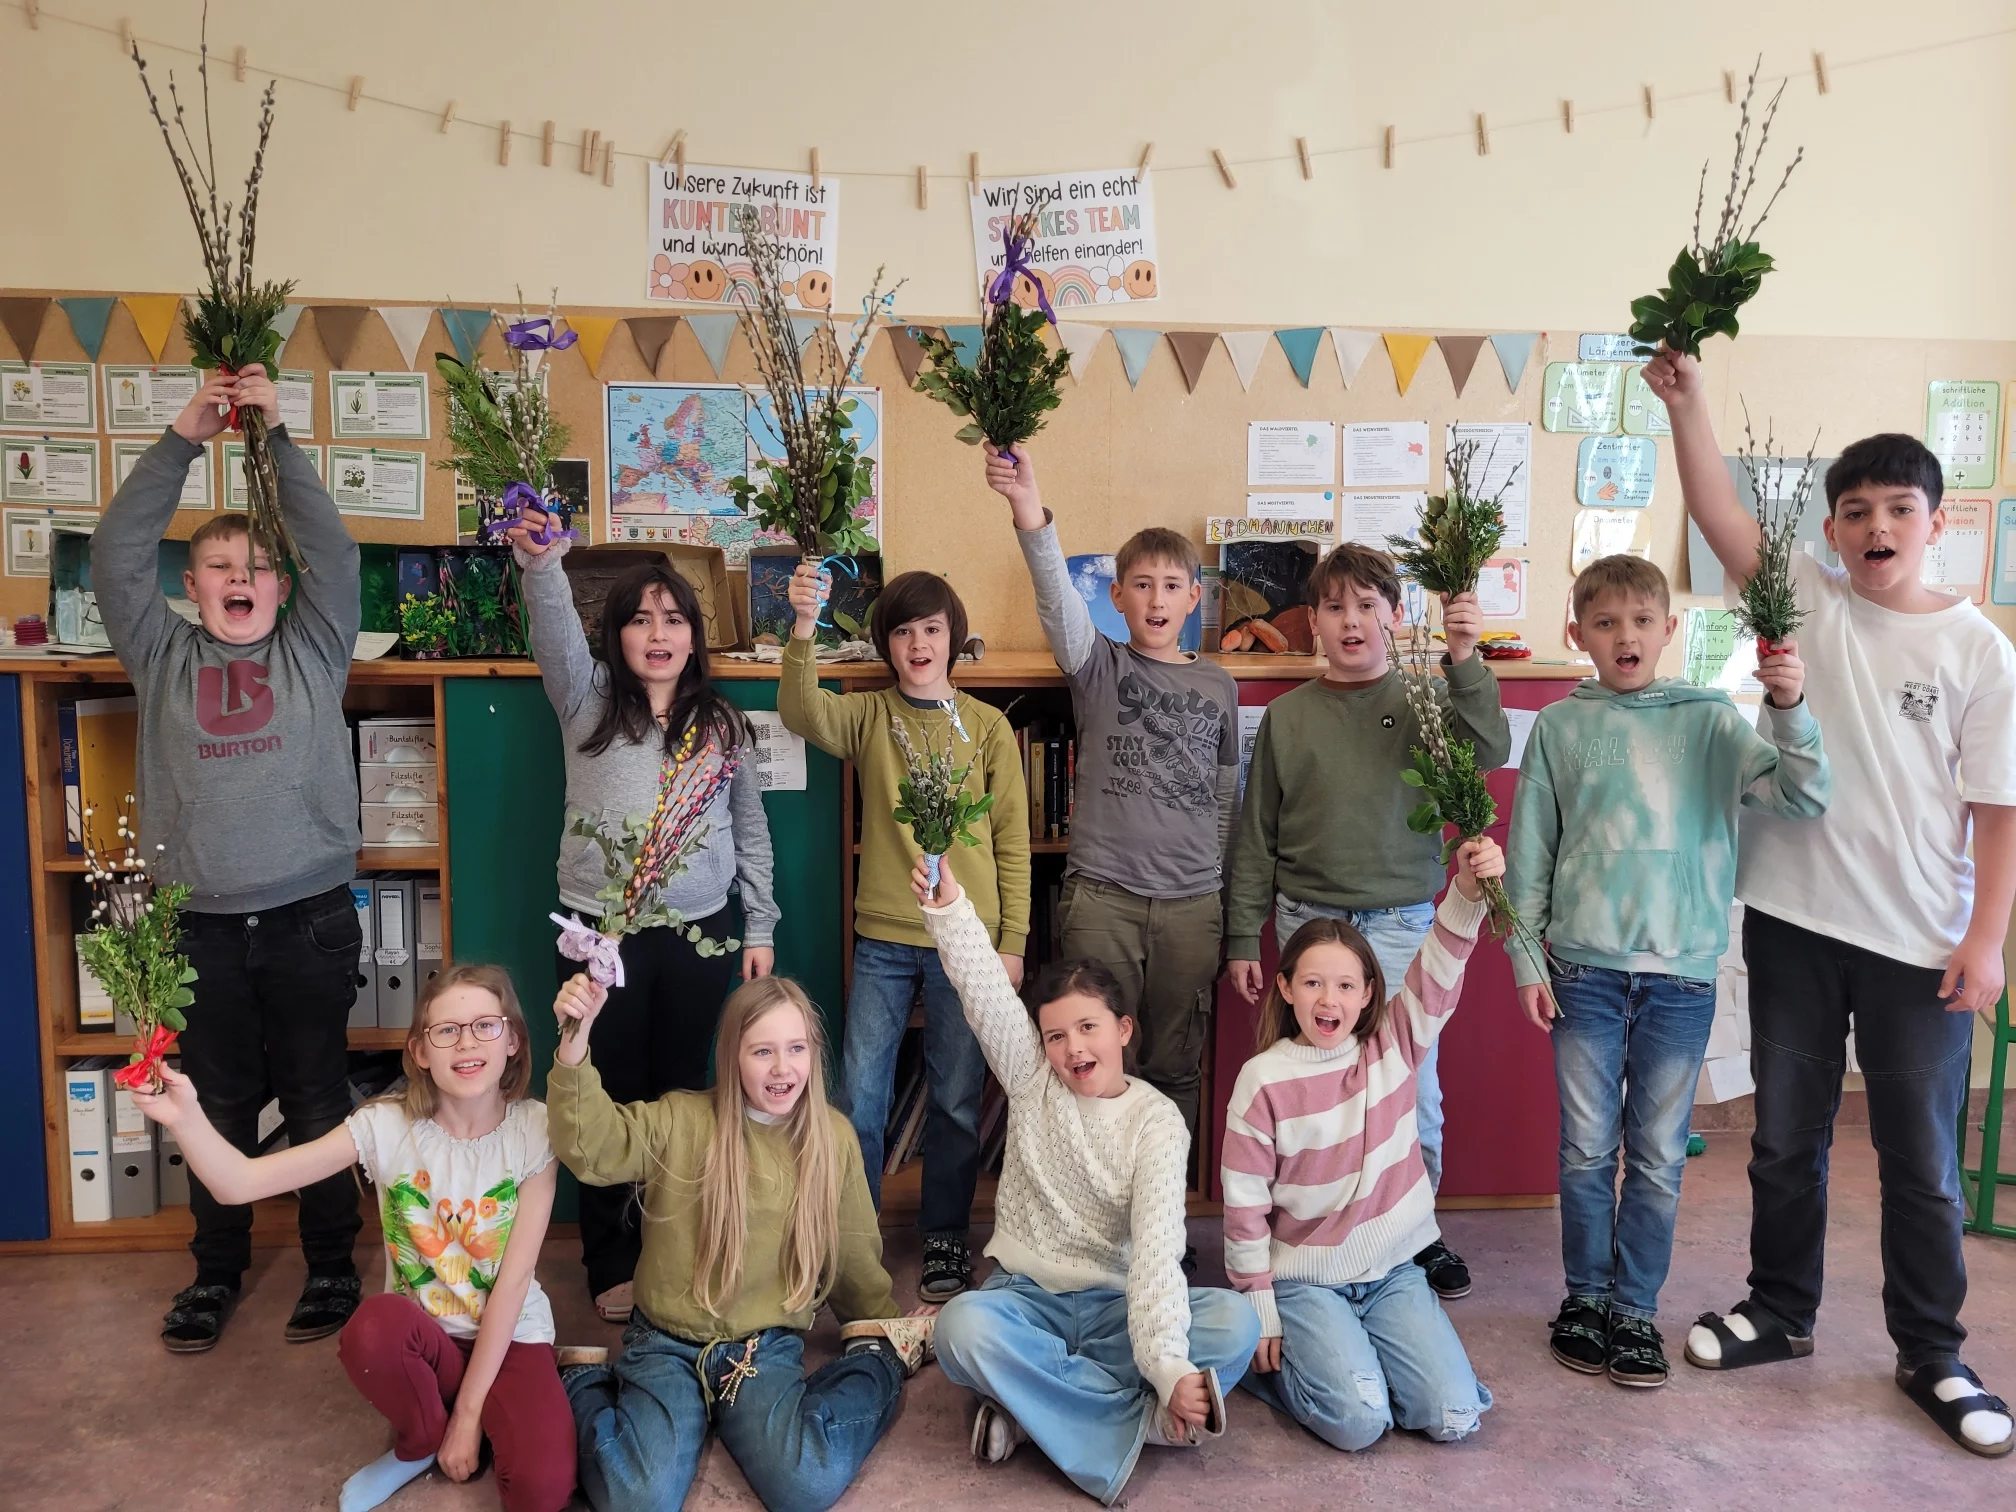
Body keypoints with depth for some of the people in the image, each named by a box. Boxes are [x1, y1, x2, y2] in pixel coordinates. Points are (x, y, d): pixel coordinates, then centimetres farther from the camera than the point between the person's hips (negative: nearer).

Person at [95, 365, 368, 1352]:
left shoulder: (313, 651, 8)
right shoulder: (163, 659, 10)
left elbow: (332, 549, -1)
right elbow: (116, 554, 1)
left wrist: (275, 435, -4)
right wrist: (184, 437, -4)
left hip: (309, 918, -1)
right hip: (200, 926, 1)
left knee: (318, 1101, 7)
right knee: (219, 1106, 11)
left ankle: (331, 1265, 21)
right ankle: (217, 1271, 27)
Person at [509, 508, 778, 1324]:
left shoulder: (722, 722, 7)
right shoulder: (589, 699, 2)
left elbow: (751, 831, 11)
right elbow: (556, 635, -19)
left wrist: (760, 928, 9)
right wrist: (541, 564, -38)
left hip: (699, 933, 2)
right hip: (602, 931, -1)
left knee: (684, 1094, 10)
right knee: (611, 1097, 7)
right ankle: (611, 1264, 21)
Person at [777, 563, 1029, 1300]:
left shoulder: (988, 726, 2)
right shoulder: (868, 716, 4)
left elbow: (1012, 842, 3)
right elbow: (801, 713, -19)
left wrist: (1012, 942, -1)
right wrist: (803, 630, -35)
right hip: (883, 938, 1)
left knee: (957, 1100, 9)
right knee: (859, 1095, 5)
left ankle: (945, 1237, 26)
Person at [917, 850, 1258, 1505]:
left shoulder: (1156, 1118, -5)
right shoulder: (1031, 1083, 2)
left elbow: (1157, 1245, -19)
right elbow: (987, 994, -16)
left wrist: (1168, 1364, -32)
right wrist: (949, 908, -30)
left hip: (1114, 1303, 0)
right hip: (1026, 1295, 0)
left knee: (1233, 1320, -27)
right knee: (962, 1326, -35)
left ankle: (1031, 1399, -26)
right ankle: (1145, 1416, -23)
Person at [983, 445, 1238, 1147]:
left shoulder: (1218, 685, 8)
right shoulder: (1100, 667, -1)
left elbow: (1226, 796, 14)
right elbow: (1060, 602, -22)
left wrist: (1222, 891, 15)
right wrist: (1030, 516, -40)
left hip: (1192, 904, 3)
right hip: (1101, 897, -2)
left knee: (1176, 1067, 12)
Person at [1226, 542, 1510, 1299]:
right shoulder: (1287, 715, 4)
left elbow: (1488, 753, -18)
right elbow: (1256, 836, 6)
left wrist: (1465, 662, -29)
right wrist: (1243, 938, 5)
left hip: (1402, 925, -1)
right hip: (1308, 922, 1)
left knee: (1414, 1090, 5)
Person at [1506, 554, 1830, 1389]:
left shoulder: (1709, 721, 1)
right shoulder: (1560, 726, 1)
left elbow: (1802, 798, -9)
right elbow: (1530, 849, 4)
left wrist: (1788, 710, -24)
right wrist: (1525, 959, 1)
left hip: (1681, 972, 0)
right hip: (1584, 968, 0)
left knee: (1659, 1156, 9)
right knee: (1587, 1149, 8)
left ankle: (1636, 1308, 22)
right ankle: (1585, 1296, 24)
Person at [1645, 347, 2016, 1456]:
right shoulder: (1807, 601, 2)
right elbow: (1717, 512, -9)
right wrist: (1685, 402, -19)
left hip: (1920, 945, -2)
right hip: (1794, 919, 2)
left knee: (1921, 1160, 9)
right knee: (1785, 1138, 15)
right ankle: (1780, 1312, 33)